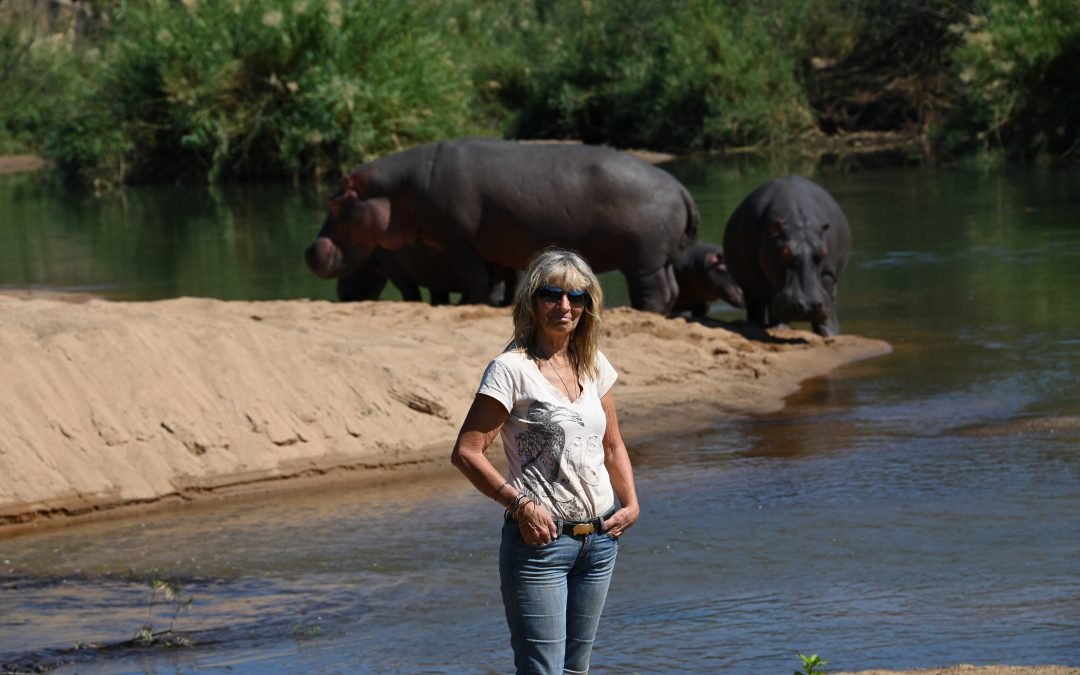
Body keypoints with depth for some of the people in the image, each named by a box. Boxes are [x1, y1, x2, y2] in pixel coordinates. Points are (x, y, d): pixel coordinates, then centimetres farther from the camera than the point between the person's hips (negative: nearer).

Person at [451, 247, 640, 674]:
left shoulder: (593, 366, 10)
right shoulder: (512, 370, -10)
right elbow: (466, 452, -14)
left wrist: (630, 504, 8)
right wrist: (520, 504, -19)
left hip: (599, 539, 7)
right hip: (541, 539, -7)